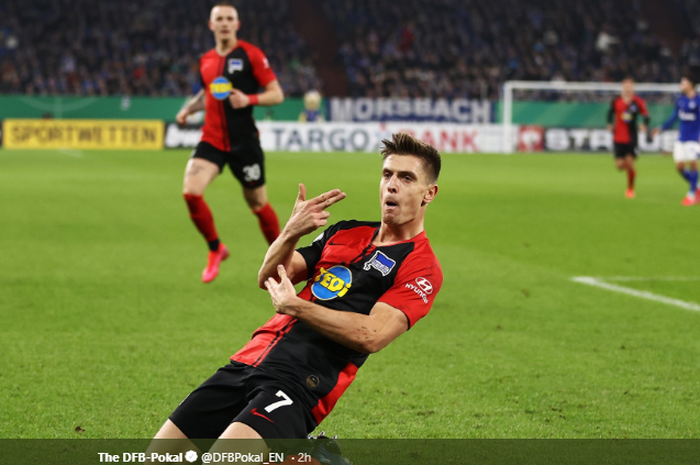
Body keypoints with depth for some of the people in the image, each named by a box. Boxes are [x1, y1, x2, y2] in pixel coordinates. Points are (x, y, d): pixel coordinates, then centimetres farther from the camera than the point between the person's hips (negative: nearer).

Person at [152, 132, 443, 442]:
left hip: (298, 385, -7)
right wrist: (290, 233, -10)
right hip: (249, 360, 7)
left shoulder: (421, 267, -3)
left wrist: (294, 306, -14)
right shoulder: (345, 233, 18)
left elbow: (371, 336, -17)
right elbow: (268, 279, 10)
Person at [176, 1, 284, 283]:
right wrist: (189, 109, 10)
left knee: (259, 205, 5)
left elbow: (277, 95, -7)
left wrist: (249, 99, -24)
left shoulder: (250, 54, -6)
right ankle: (215, 249, 4)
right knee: (191, 192, -17)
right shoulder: (206, 60, 10)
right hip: (212, 140, 4)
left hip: (244, 141, -4)